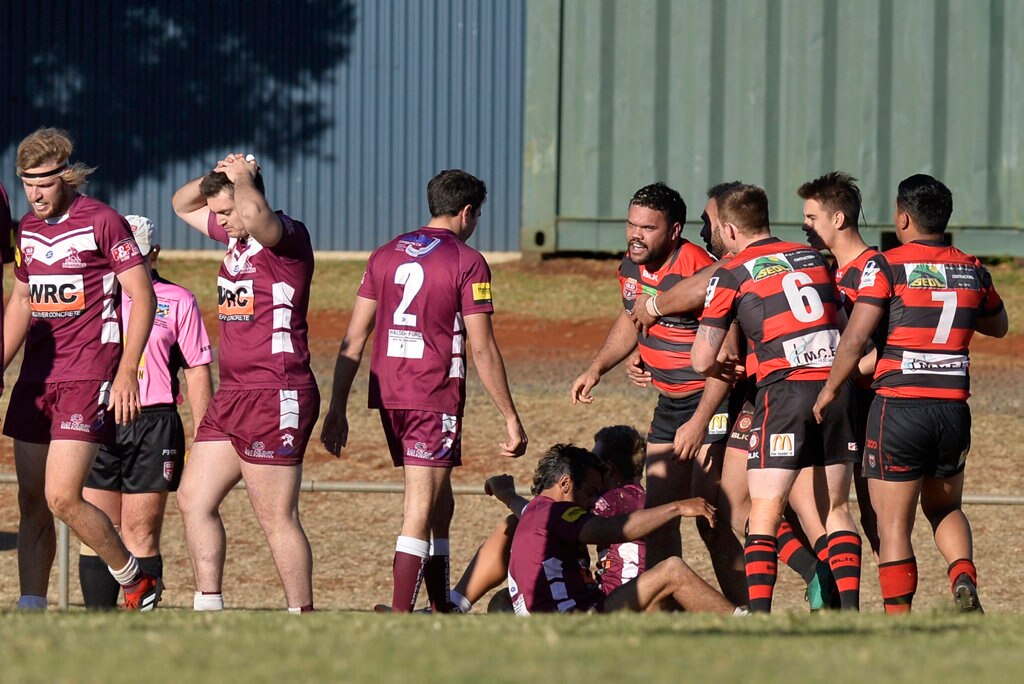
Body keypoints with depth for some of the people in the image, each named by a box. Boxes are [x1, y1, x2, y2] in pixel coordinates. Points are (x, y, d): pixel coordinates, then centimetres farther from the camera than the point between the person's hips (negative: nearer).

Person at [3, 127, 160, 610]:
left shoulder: (102, 222, -8)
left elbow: (142, 296, -9)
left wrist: (127, 371, -16)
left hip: (88, 379, -7)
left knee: (61, 497, -14)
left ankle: (137, 583, 5)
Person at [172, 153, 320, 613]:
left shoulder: (287, 237, -13)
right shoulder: (235, 237, 14)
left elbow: (255, 214, -37)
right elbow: (182, 205, 29)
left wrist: (241, 178, -16)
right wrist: (215, 179, 9)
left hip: (275, 398, -10)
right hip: (232, 397, 10)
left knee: (277, 519, -7)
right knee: (193, 500, 10)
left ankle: (302, 618, -1)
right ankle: (208, 608, 14)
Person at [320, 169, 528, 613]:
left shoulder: (386, 256, 12)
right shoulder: (467, 263, -5)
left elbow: (354, 339, 10)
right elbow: (482, 348, -8)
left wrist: (337, 409, 12)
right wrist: (511, 419, -4)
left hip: (388, 394, 6)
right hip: (436, 395, -6)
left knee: (438, 498, 19)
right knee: (421, 509, -8)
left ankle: (440, 607, 26)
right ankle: (399, 619, -17)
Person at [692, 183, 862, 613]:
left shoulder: (731, 275, 2)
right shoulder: (813, 258, 16)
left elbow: (703, 360, 1)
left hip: (786, 388, -5)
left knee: (763, 513, -2)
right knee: (837, 508, 13)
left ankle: (758, 614, -13)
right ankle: (850, 607, 5)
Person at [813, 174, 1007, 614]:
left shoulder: (887, 266, -7)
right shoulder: (972, 271, 8)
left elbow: (854, 339, -13)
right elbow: (998, 326, 26)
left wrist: (829, 390, 1)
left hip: (899, 407, -5)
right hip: (953, 408, 5)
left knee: (893, 527, 2)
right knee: (945, 508, 24)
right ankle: (964, 582, -1)